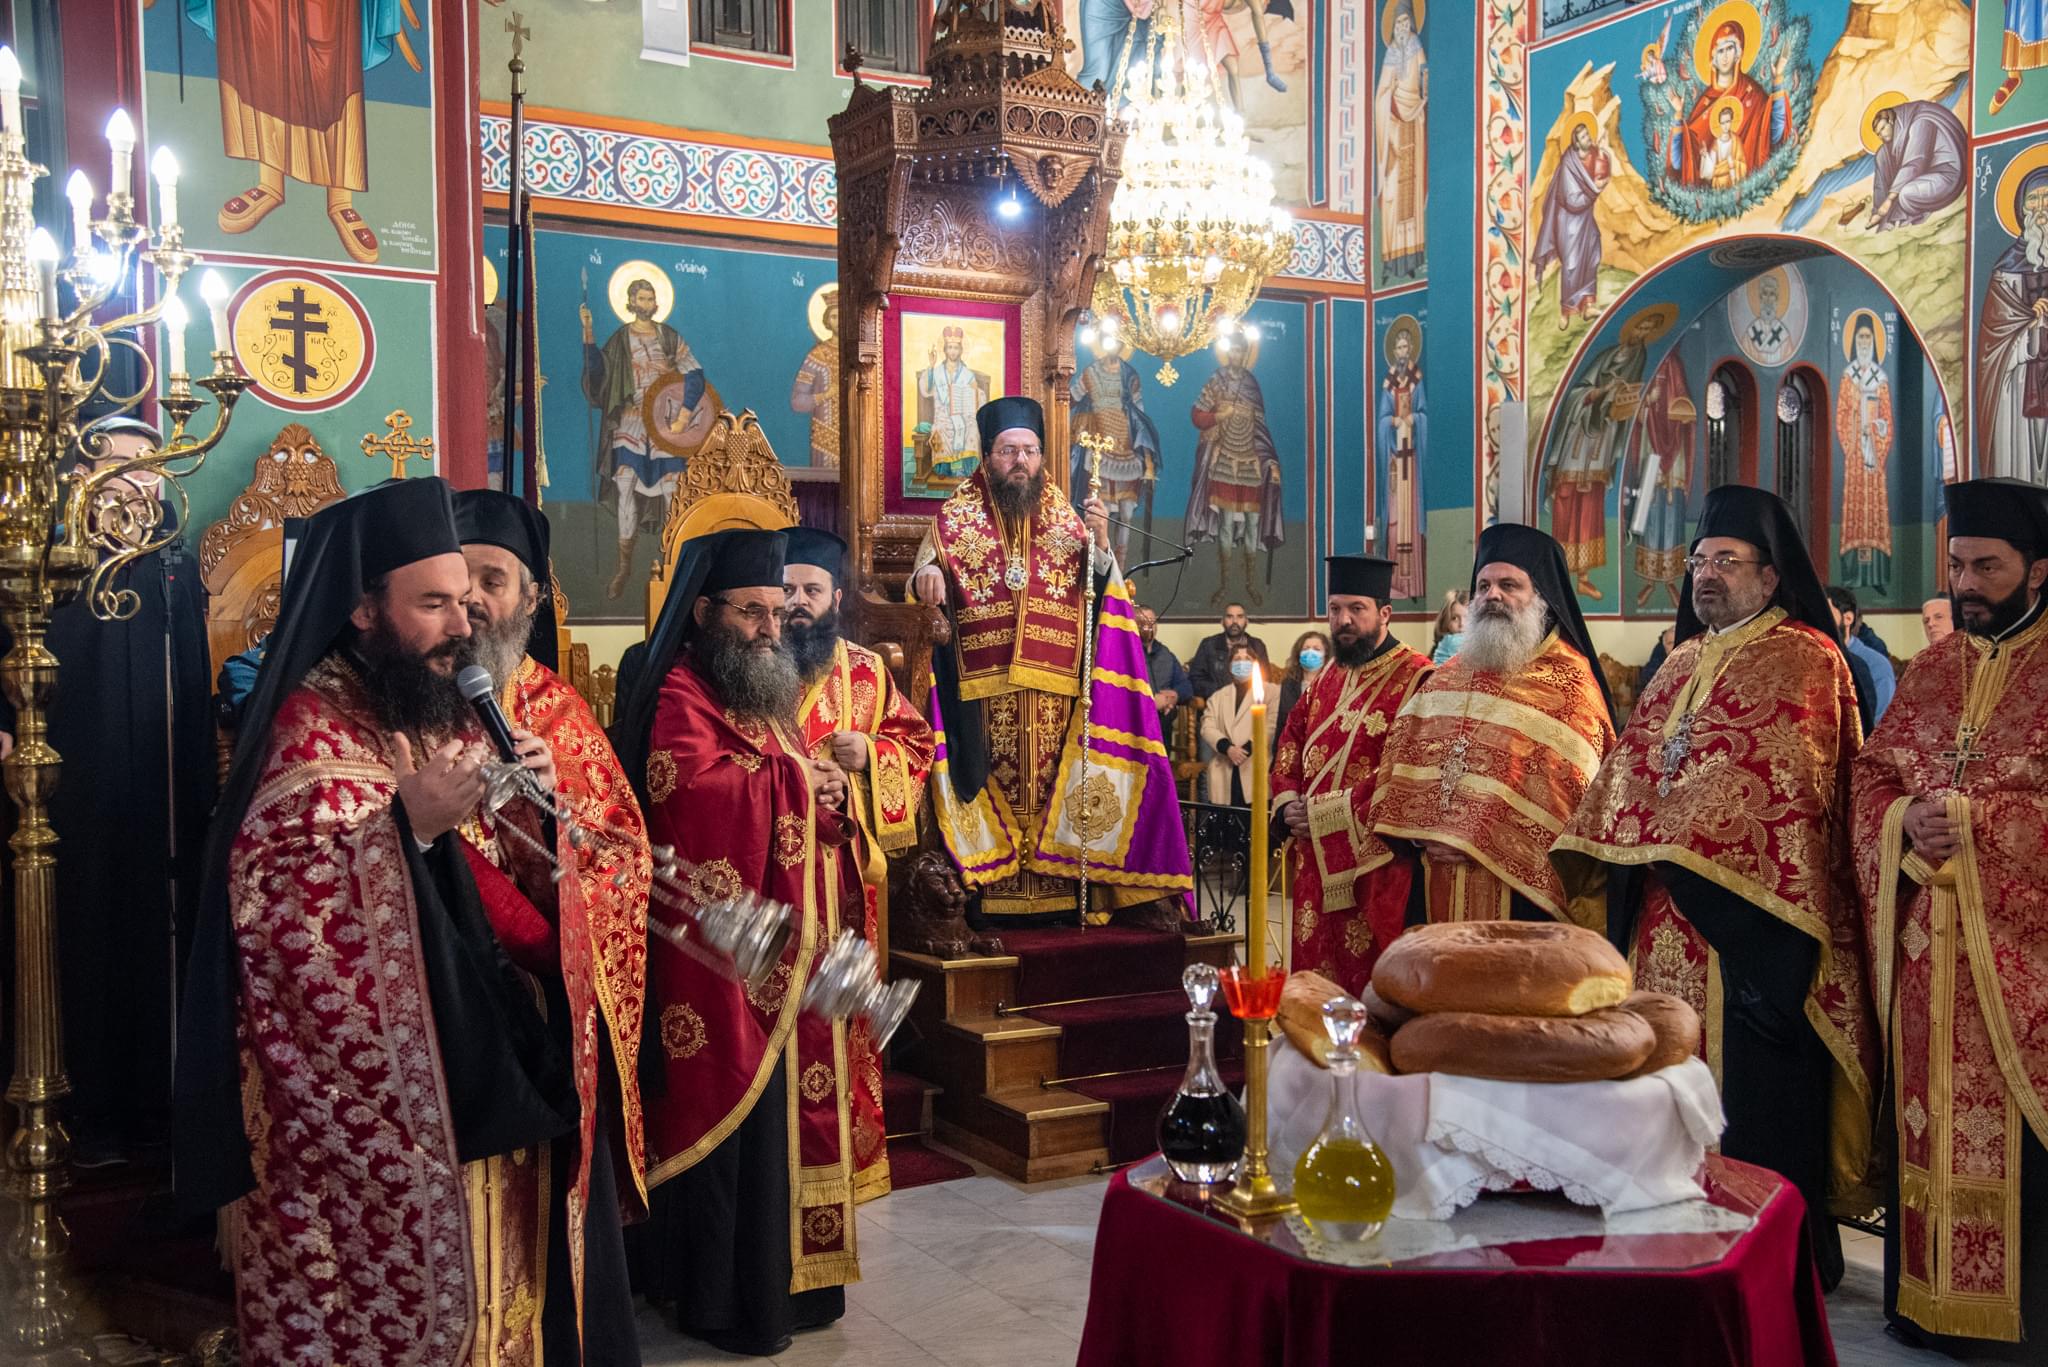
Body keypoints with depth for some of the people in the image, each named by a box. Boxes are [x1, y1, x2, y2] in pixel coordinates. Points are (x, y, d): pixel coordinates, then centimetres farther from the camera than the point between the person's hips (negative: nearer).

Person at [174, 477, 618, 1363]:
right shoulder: (314, 731, -13)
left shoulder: (448, 711, 10)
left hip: (484, 1057, 7)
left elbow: (504, 869, 14)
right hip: (364, 1089, -7)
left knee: (485, 1270, 15)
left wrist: (535, 802, -6)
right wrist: (407, 824, -29)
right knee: (390, 1288, 4)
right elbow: (271, 904, -23)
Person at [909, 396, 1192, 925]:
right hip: (981, 696, -2)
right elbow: (924, 588, 3)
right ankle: (988, 899, 1)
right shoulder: (955, 518, 9)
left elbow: (1099, 595, 8)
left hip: (1056, 695, 2)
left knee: (1054, 792, 0)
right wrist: (926, 578, -20)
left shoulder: (1065, 518, 14)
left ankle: (1060, 895, 6)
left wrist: (1100, 544, -9)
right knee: (991, 791, -4)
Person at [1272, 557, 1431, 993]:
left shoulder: (1415, 681, -10)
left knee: (1368, 985, -3)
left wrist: (1327, 814, -17)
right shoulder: (1326, 679, 15)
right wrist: (1288, 805, 0)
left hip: (1375, 867, -7)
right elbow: (1290, 748, 20)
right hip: (1315, 862, 7)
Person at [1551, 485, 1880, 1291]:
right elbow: (1631, 762, 15)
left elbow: (1773, 779, -16)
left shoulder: (1802, 661, -5)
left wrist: (1677, 832, -16)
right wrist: (1625, 838, -1)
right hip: (1666, 906, 7)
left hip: (1747, 905, -7)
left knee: (1748, 1083, -3)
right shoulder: (1682, 664, 19)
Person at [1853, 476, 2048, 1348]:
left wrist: (1977, 819, -19)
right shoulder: (1930, 672, 15)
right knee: (1930, 1116, 8)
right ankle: (1929, 1298, 18)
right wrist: (1907, 820, -8)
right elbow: (1871, 775, 12)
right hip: (1928, 945, 5)